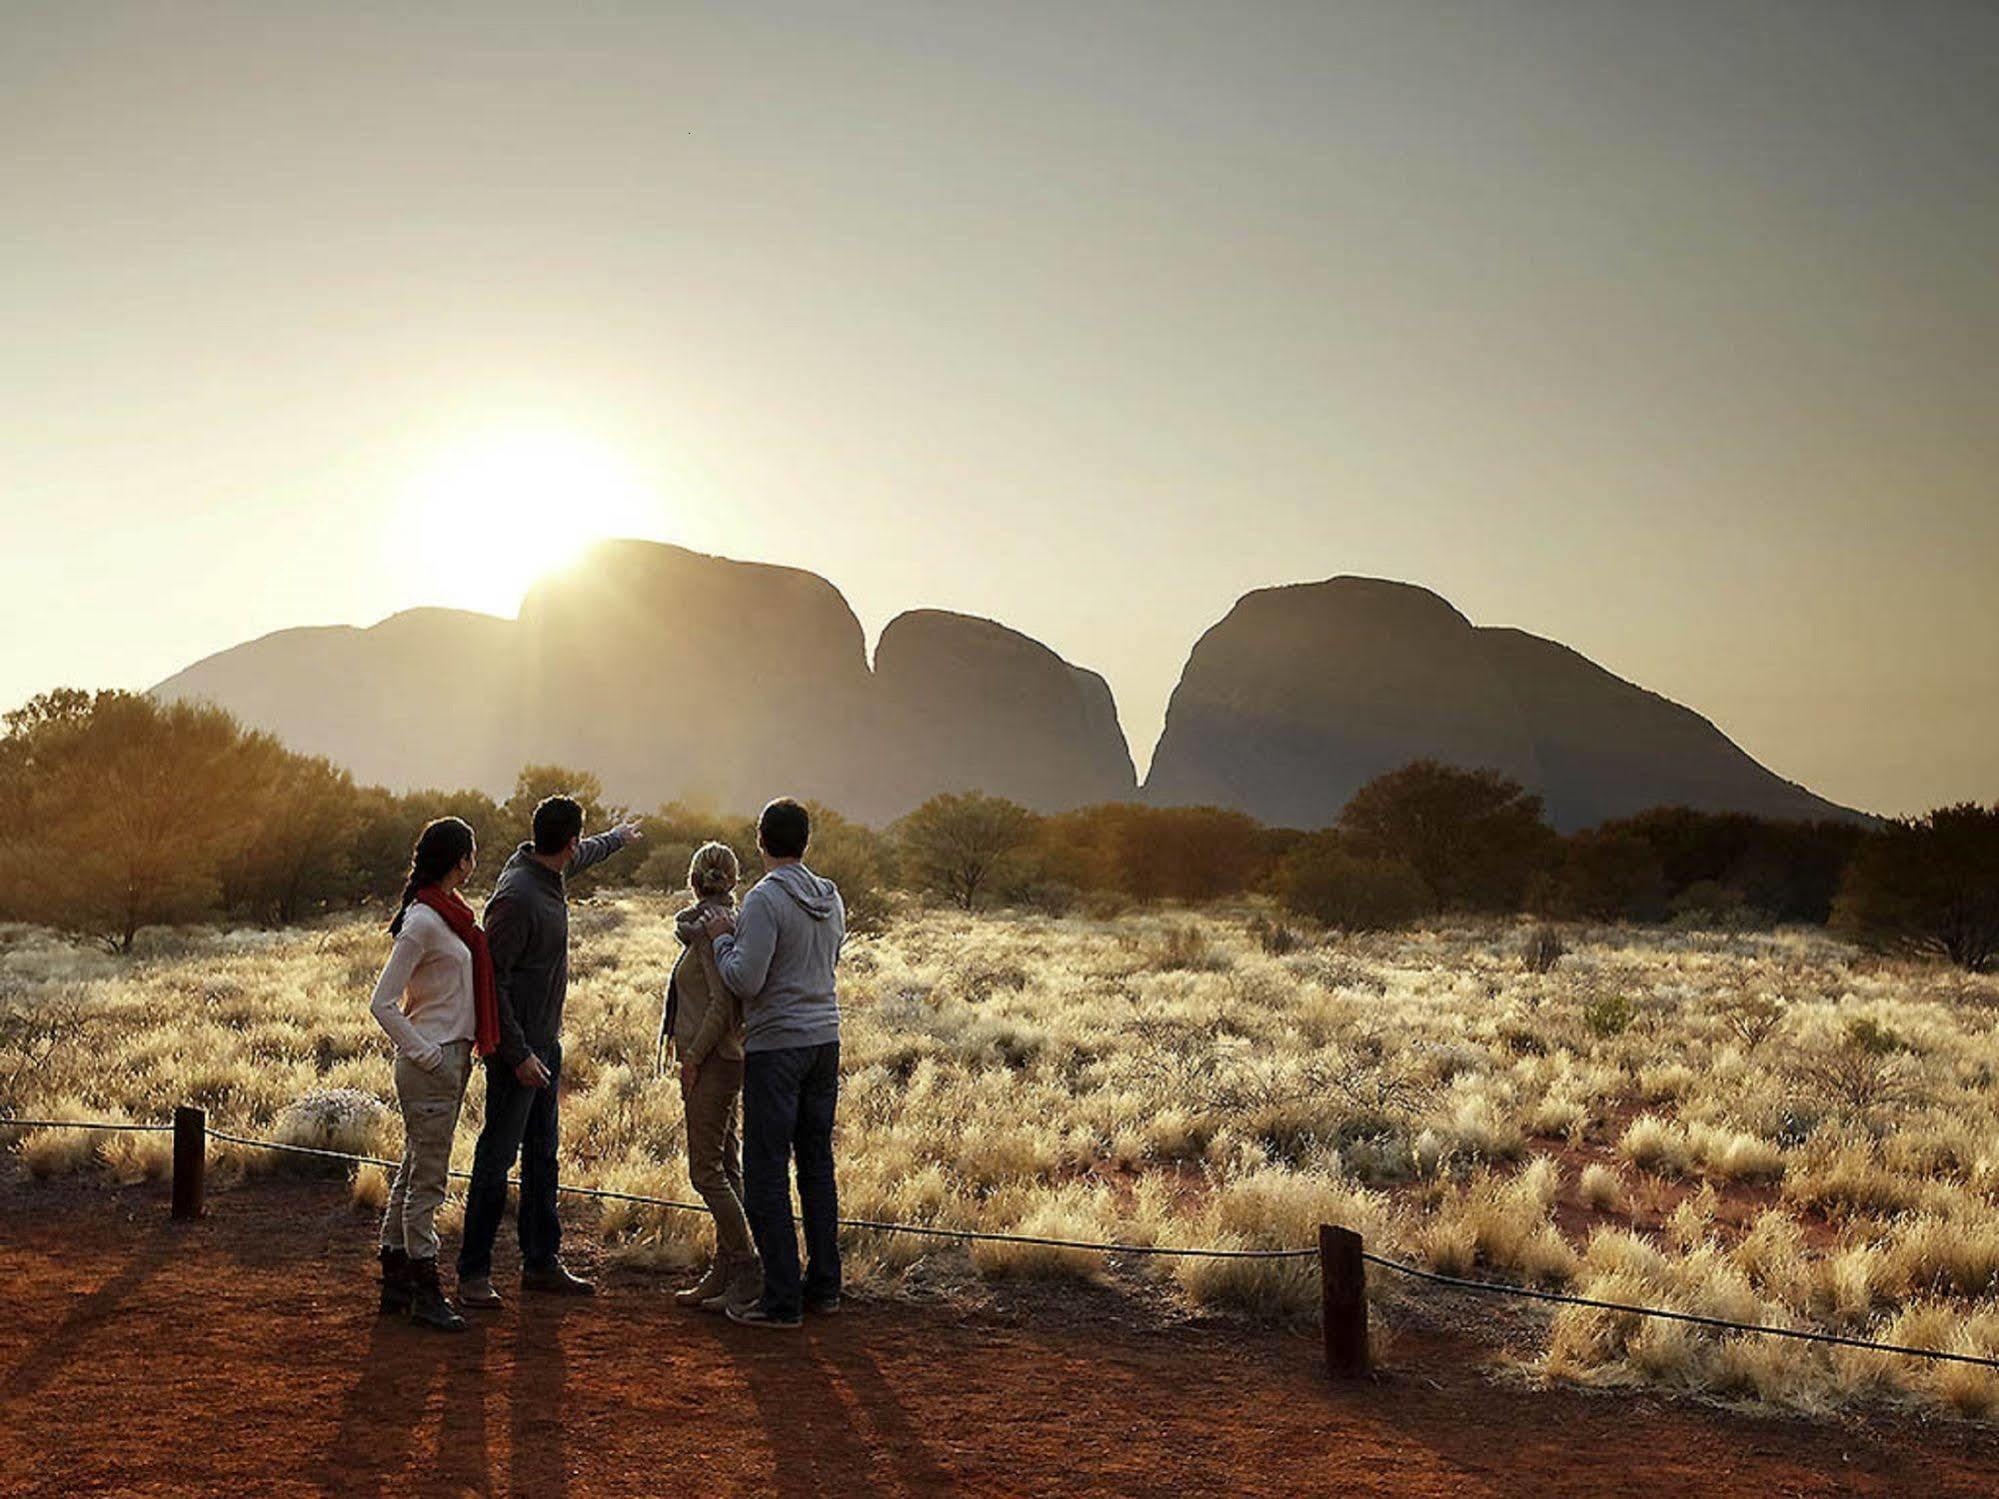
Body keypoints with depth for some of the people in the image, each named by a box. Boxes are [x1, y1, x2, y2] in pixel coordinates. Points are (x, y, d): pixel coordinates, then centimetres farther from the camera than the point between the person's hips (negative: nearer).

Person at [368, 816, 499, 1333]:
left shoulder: (451, 912, 11)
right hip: (433, 1063, -9)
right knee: (427, 1180, -2)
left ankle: (395, 1280, 25)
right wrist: (425, 1054, -16)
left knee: (414, 1172, 15)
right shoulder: (422, 921, -18)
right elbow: (382, 1002, -18)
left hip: (452, 1057, 10)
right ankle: (425, 1293, 5)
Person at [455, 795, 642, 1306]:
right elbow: (489, 979, -22)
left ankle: (541, 1263, 22)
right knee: (497, 1158, -4)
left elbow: (581, 856, 31)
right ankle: (473, 1273, 4)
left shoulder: (549, 871, 5)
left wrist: (617, 837, 50)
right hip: (517, 1047, -10)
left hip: (545, 1042, 10)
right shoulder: (517, 896, -22)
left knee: (542, 1156, 14)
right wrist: (517, 1053, -23)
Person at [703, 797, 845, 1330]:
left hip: (777, 1046, -7)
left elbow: (746, 981, -19)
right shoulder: (831, 898, 8)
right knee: (817, 1166, 14)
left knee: (767, 1173, -2)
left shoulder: (766, 900, -14)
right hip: (825, 1040, 7)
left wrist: (723, 938, -1)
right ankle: (824, 1285, 20)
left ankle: (782, 1300, -1)